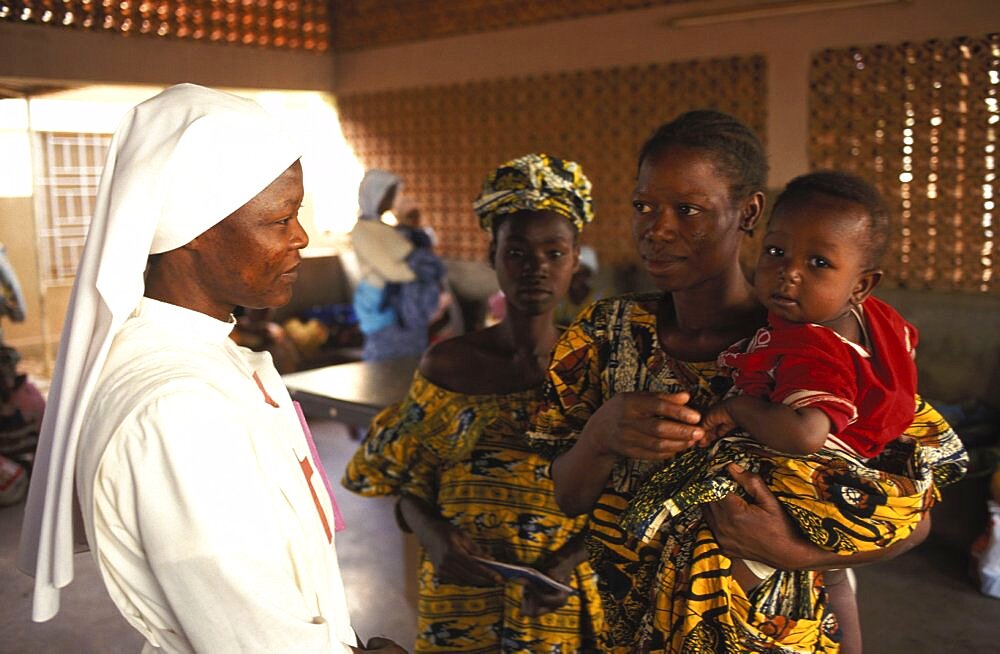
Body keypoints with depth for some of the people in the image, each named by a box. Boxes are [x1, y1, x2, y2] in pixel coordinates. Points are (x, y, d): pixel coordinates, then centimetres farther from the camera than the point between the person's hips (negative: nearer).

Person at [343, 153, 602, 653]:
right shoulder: (447, 364, -6)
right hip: (462, 602, 1)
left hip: (569, 606, 0)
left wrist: (569, 562, -17)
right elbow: (412, 488, 2)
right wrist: (436, 538, -16)